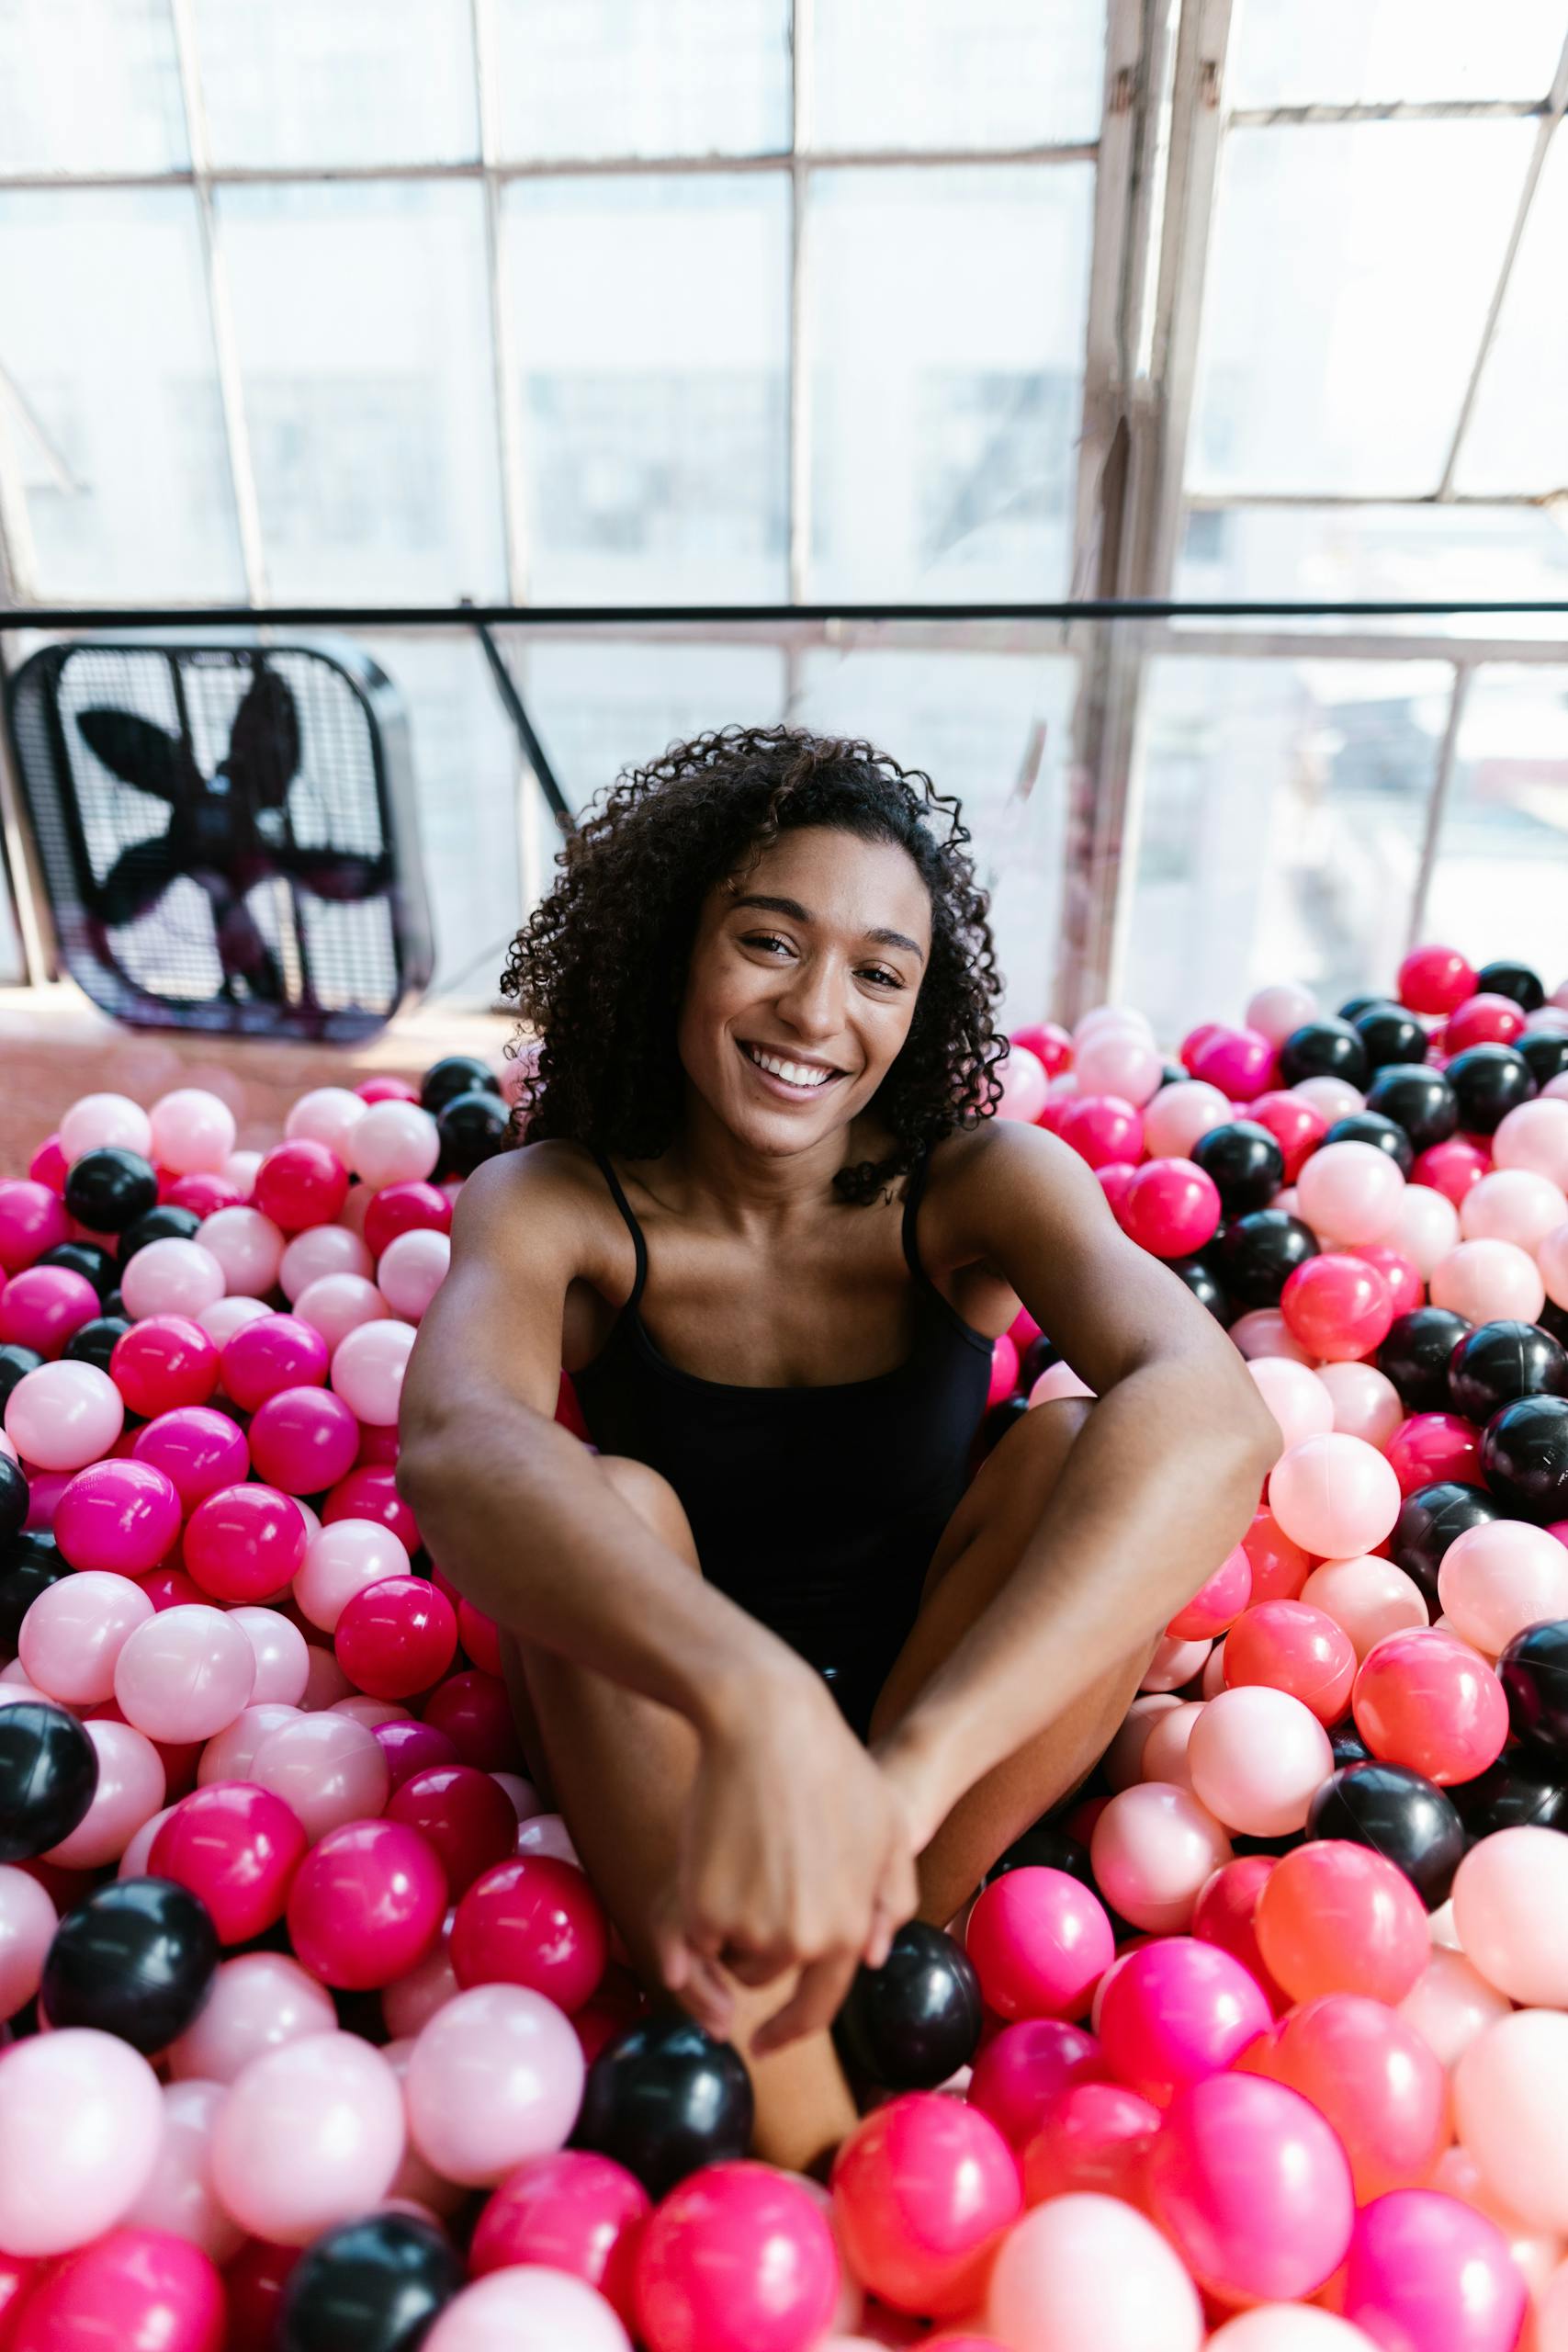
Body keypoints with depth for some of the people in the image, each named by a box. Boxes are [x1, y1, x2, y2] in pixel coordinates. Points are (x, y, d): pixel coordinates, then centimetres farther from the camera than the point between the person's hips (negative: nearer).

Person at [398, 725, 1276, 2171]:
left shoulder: (980, 1184, -16)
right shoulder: (555, 1206, -16)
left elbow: (1211, 1416, -35)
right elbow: (453, 1449, -37)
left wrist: (904, 1774, -47)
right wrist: (754, 1701, -55)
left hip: (958, 1738, 0)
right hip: (664, 1759, 1)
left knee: (1074, 1453, -24)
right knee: (606, 1508, -29)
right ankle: (797, 2138, -21)